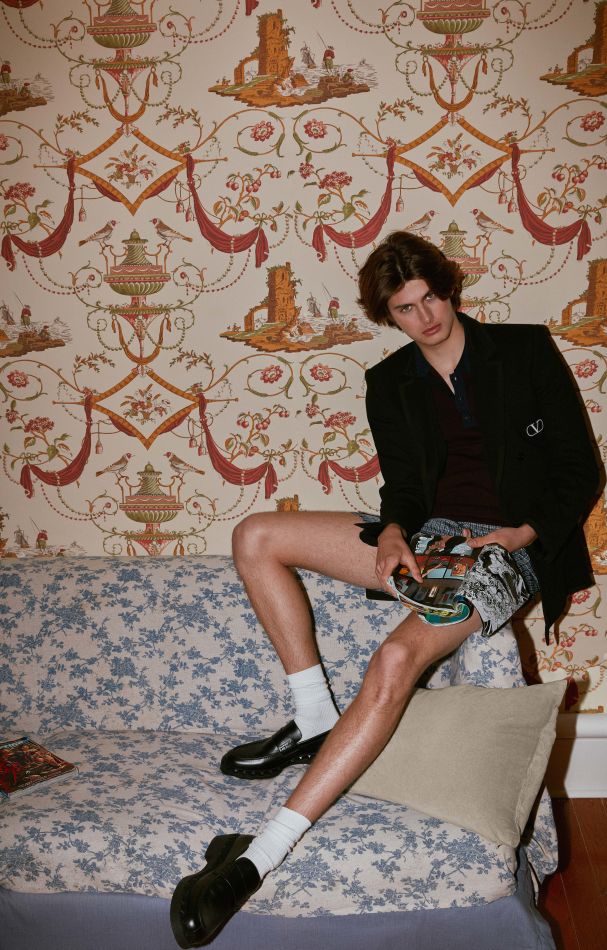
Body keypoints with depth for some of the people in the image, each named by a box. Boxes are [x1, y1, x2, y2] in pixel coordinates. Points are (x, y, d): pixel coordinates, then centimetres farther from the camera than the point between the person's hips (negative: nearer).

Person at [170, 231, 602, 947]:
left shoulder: (525, 350, 1)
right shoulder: (390, 383, 12)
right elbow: (404, 486, 10)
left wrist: (524, 532, -14)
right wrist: (393, 534, -14)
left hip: (509, 547, -5)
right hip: (423, 535, 6)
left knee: (396, 660, -34)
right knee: (255, 537, -10)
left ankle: (260, 856, -36)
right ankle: (315, 721, -7)